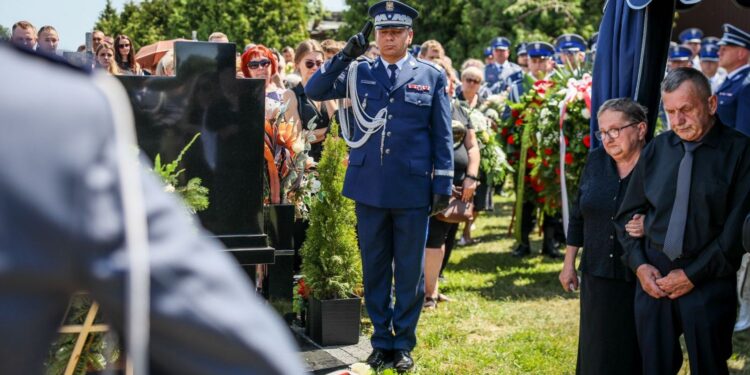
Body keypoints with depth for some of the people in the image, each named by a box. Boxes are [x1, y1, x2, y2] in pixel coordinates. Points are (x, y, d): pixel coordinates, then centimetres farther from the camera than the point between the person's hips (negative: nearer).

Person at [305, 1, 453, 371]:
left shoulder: (432, 76, 3)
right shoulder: (359, 72, 6)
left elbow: (442, 135, 3)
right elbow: (314, 91, -2)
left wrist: (444, 184, -1)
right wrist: (346, 54, -9)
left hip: (413, 189, -2)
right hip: (369, 187, 2)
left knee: (410, 270, 6)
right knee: (374, 268, 10)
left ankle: (404, 344, 19)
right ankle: (381, 340, 23)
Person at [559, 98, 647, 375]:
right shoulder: (596, 160, 4)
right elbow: (578, 214, 12)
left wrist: (649, 226, -27)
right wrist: (569, 263, 14)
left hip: (641, 282, -4)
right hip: (597, 278, 4)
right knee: (597, 352, 13)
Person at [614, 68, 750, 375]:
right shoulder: (656, 150, 6)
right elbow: (628, 213, 13)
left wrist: (693, 275, -11)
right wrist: (639, 264, -1)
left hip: (708, 279, -3)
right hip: (653, 277, 3)